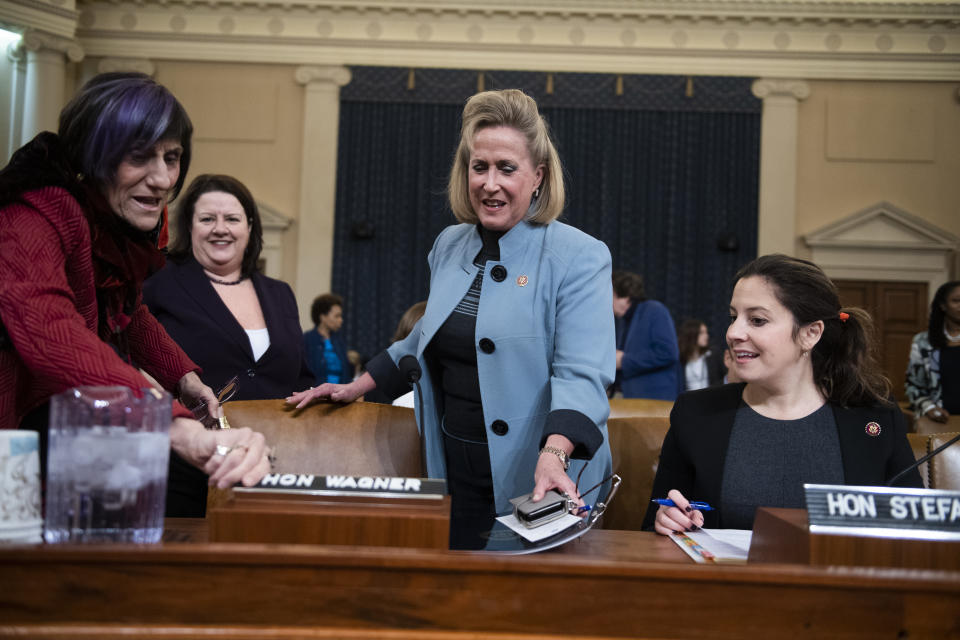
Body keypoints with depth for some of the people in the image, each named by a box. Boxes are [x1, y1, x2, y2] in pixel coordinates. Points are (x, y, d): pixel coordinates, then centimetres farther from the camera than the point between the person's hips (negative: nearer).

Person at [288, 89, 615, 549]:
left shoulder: (579, 258, -11)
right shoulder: (449, 246, 9)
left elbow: (581, 375, -20)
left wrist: (554, 455, -35)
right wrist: (358, 387, 21)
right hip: (455, 475, 5)